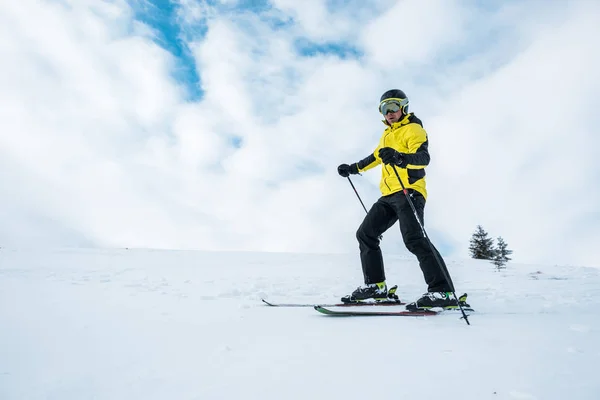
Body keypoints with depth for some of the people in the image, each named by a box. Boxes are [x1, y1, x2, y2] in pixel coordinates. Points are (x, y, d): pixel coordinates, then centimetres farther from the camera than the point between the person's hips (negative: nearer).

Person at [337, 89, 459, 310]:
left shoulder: (413, 129, -2)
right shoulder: (387, 134, 24)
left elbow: (423, 157, -20)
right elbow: (376, 156, 38)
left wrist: (400, 157, -38)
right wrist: (354, 168, 39)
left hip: (409, 192, -9)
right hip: (389, 195, 9)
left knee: (414, 238, -24)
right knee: (365, 234, 7)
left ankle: (443, 292, -25)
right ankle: (375, 286, 13)